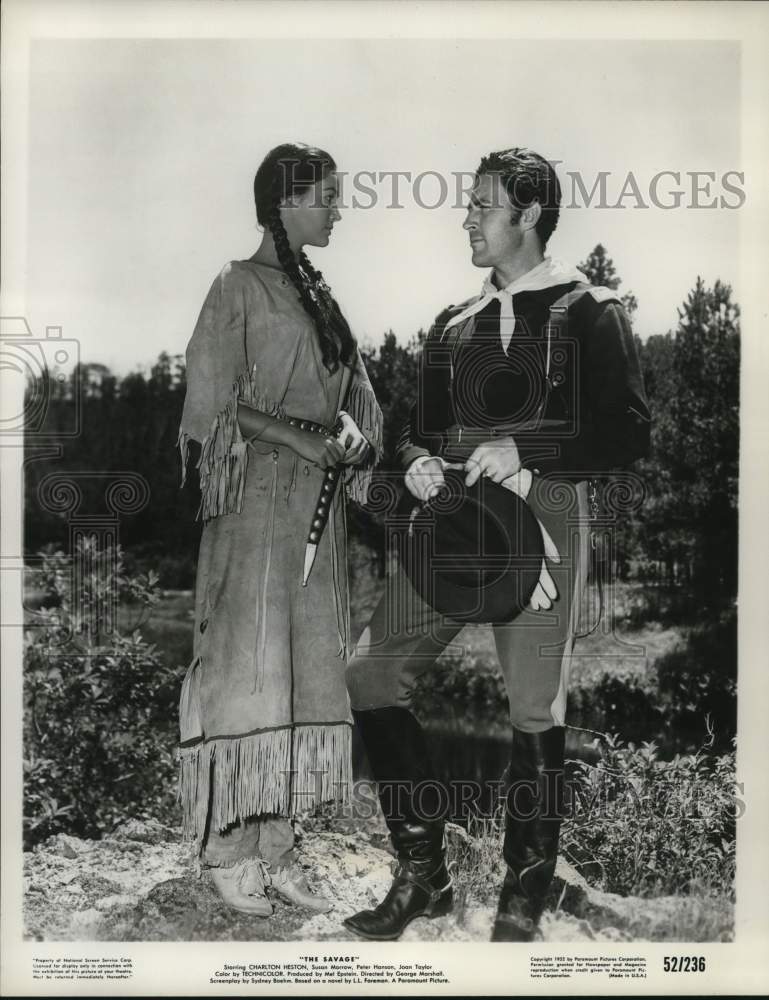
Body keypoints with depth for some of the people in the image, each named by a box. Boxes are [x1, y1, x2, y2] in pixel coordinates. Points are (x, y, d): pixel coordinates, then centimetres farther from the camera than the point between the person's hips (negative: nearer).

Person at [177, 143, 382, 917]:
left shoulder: (320, 295, 16)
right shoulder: (240, 288, -3)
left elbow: (355, 393, 16)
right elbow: (211, 403, -8)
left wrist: (355, 436, -6)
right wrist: (302, 439, -16)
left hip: (318, 506, 7)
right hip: (256, 501, -7)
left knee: (306, 672, 6)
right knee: (246, 668, -4)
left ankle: (275, 848, 14)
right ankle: (226, 852, 6)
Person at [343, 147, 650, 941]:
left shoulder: (587, 312, 3)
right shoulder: (455, 323, 19)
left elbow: (627, 431, -5)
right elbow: (419, 427, 22)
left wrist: (525, 450, -15)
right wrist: (416, 461, -1)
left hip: (542, 514, -5)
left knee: (535, 710, -2)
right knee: (370, 671, -3)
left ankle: (522, 904, 15)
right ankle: (423, 871, 10)